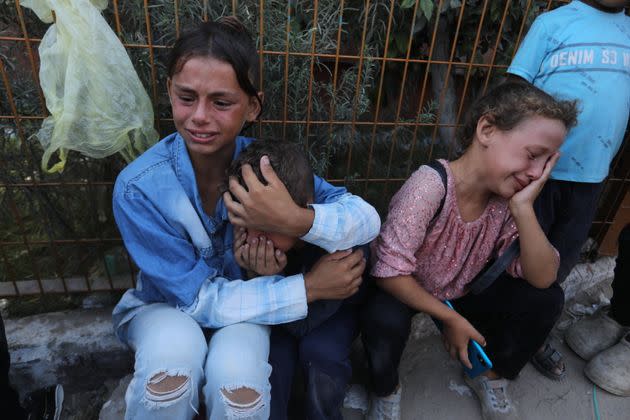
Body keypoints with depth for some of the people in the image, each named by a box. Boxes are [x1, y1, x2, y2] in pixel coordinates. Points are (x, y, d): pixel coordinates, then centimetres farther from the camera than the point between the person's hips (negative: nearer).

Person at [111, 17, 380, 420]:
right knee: (174, 350, -33)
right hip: (165, 307, 0)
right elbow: (196, 297, -23)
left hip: (245, 304, 1)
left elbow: (368, 219, -22)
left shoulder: (262, 164, -19)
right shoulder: (139, 188, -25)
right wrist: (308, 287, -26)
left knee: (237, 370, -30)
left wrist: (298, 220, -43)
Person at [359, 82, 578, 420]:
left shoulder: (505, 198, -13)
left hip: (457, 295, 6)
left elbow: (542, 278, -16)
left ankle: (492, 375, 18)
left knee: (545, 299, -9)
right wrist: (450, 319, -21)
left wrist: (523, 208, -29)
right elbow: (390, 272, -31)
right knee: (385, 319, -37)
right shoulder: (431, 185, -32)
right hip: (400, 291, -5)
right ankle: (386, 390, 0)